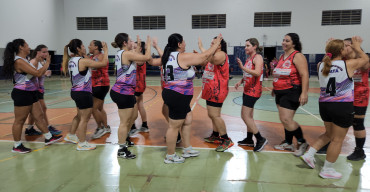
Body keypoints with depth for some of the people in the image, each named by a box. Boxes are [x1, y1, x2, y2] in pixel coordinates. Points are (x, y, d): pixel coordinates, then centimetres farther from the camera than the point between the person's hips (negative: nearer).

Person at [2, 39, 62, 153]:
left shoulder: (23, 60, 13)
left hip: (30, 93, 10)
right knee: (19, 121, 1)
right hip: (22, 94, -10)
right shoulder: (19, 61, -19)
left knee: (39, 116, 13)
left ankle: (48, 138, 22)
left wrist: (36, 60, 20)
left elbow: (34, 72, 20)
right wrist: (47, 62, -12)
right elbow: (38, 73, -24)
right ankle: (17, 146, 13)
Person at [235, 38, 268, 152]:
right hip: (247, 89, 9)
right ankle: (249, 139, 24)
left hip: (253, 90, -9)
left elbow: (257, 73, -27)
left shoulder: (257, 57, -12)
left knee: (245, 116, -10)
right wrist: (240, 81, 3)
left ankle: (260, 139, 0)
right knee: (249, 116, 13)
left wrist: (243, 67, -37)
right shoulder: (249, 58, 14)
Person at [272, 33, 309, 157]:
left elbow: (304, 75, -19)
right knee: (284, 119, 13)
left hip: (291, 93, -8)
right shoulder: (282, 56, 15)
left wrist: (304, 93, -26)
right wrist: (275, 88, 27)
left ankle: (302, 143, 9)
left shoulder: (297, 56, -11)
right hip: (280, 93, 8)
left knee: (286, 120, -11)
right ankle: (288, 143, 27)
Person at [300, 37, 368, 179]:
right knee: (337, 139, 7)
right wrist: (357, 47, 24)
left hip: (324, 104, 6)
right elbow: (365, 59, 10)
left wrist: (330, 49, 22)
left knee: (329, 134, 26)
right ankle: (327, 170, 16)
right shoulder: (349, 64, -10)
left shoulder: (322, 66, 1)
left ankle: (309, 155, 20)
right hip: (343, 106, -6)